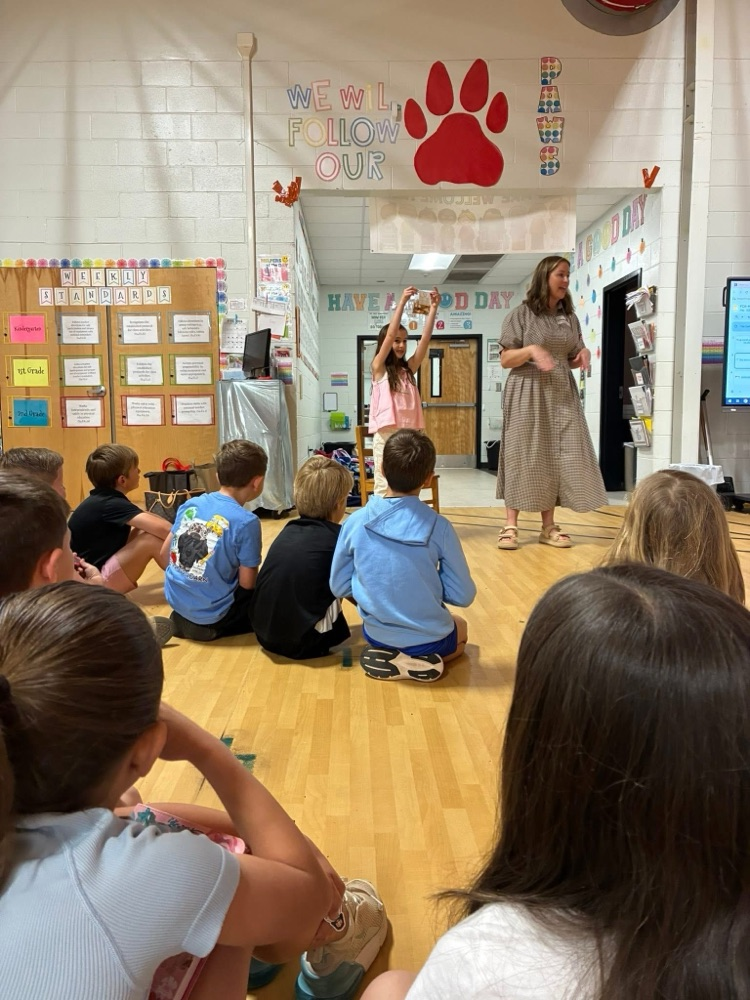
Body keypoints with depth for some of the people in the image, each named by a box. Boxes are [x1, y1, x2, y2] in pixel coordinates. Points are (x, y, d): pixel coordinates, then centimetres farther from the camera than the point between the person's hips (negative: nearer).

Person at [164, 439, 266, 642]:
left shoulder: (190, 504, -1)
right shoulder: (246, 521, -19)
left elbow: (165, 553, 8)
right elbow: (247, 583, -15)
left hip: (176, 600, 7)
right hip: (212, 612, -7)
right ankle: (210, 625, 5)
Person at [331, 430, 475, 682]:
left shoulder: (356, 522, -12)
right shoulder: (439, 526, -18)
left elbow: (339, 586, -2)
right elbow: (463, 595, -10)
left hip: (376, 633, 3)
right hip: (428, 637, -3)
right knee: (460, 628, 32)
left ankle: (385, 653, 8)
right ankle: (421, 658, 4)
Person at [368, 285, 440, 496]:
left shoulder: (408, 369, 13)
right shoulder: (379, 368, 0)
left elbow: (425, 338, 4)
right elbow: (390, 334, -11)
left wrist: (433, 308, -4)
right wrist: (402, 302, -14)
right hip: (386, 435, -5)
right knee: (385, 487, -2)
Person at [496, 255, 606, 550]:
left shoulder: (569, 318, 14)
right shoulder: (523, 313, -2)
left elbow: (571, 361, 19)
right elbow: (505, 359, -5)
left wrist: (584, 355, -3)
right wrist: (531, 349, -22)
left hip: (561, 393, 5)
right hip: (528, 393, -5)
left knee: (558, 457, 0)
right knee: (522, 456, -5)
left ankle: (548, 527, 7)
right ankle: (510, 526, 0)